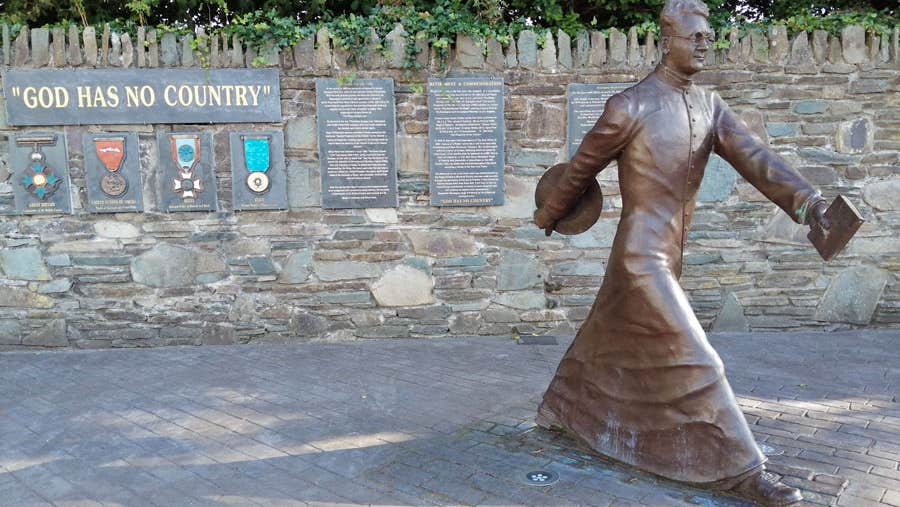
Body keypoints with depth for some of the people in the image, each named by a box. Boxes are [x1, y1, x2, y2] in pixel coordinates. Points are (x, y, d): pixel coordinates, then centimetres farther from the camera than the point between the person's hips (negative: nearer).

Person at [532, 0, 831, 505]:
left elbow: (756, 158, -7)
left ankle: (561, 411, 43)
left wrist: (808, 202, -22)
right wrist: (550, 214, 12)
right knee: (695, 360, -8)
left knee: (609, 339, 22)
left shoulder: (710, 105, 7)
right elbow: (582, 167, -1)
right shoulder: (630, 105, -13)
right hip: (642, 256, -8)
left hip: (668, 255, 8)